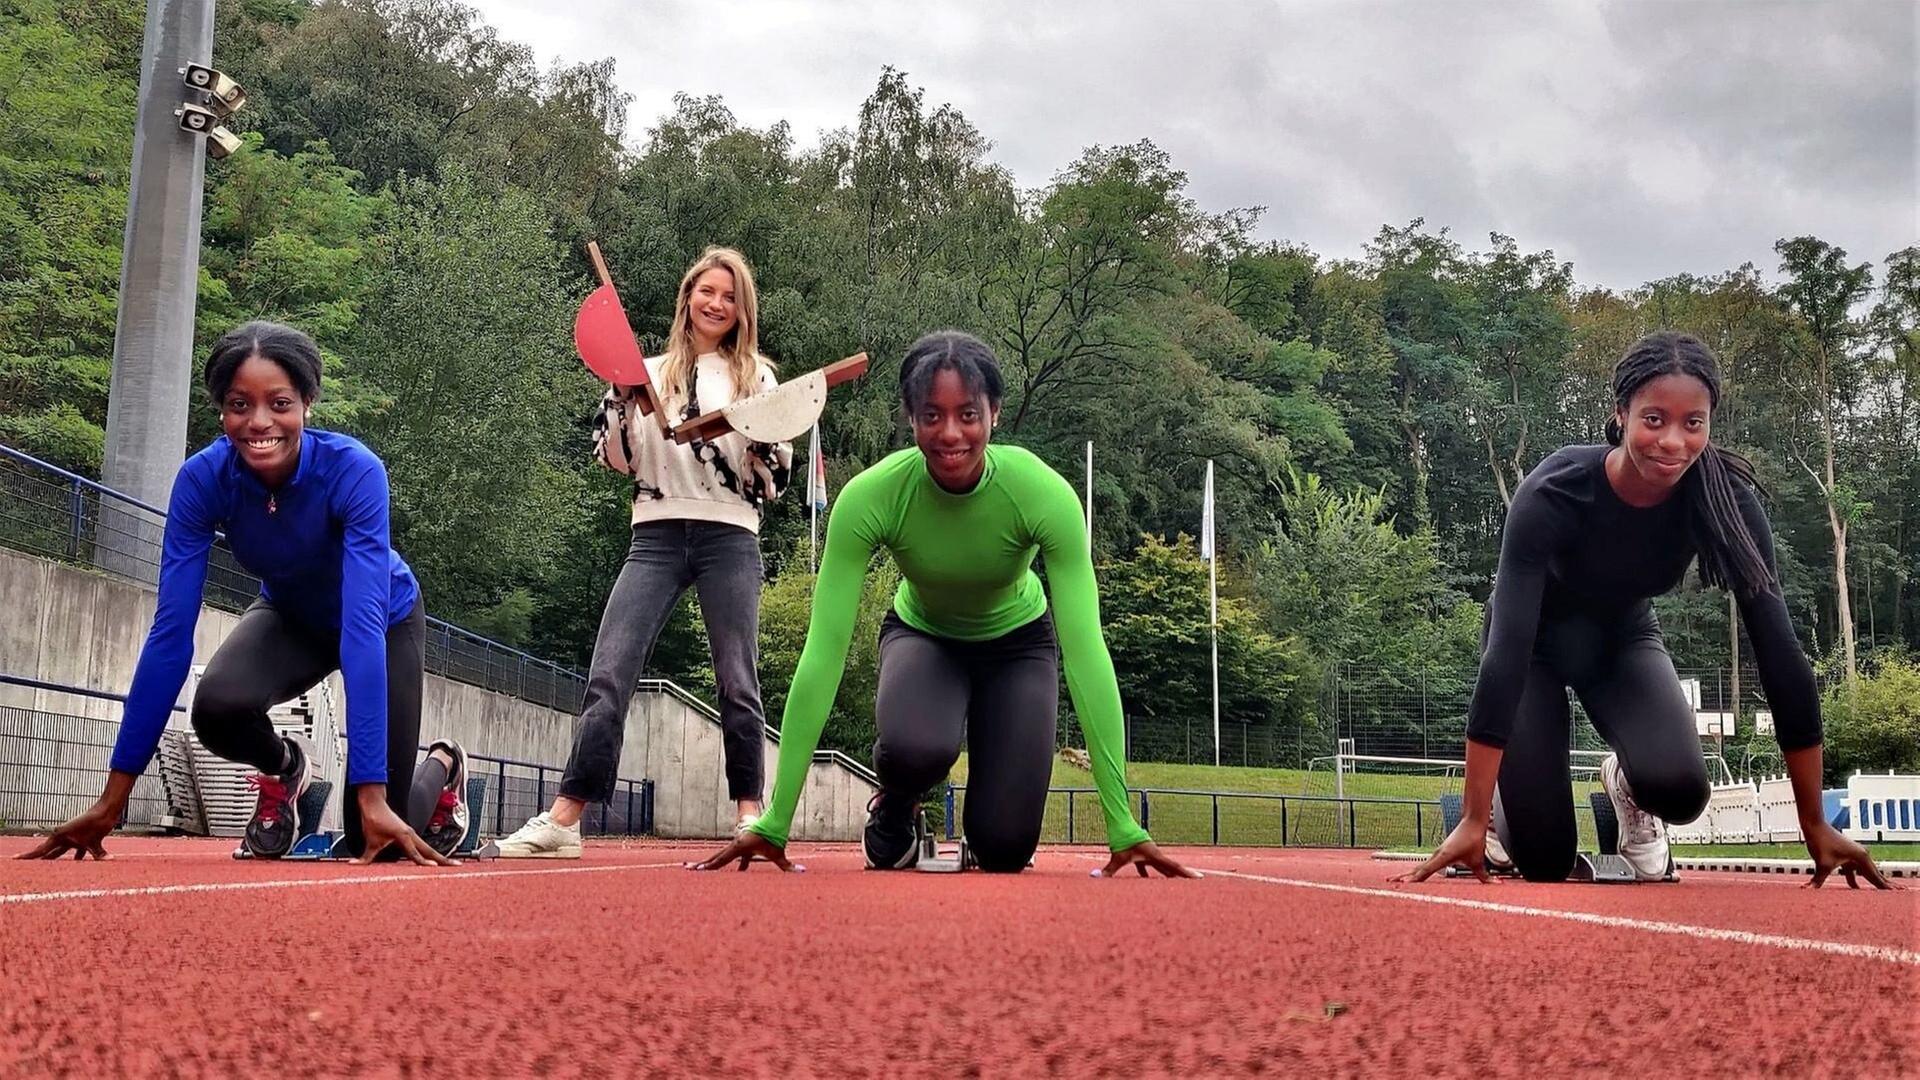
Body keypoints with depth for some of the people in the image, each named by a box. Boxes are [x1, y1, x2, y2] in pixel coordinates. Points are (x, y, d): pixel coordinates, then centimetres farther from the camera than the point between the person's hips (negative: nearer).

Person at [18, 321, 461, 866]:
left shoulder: (354, 471, -37)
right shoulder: (202, 479, -28)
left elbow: (362, 625, -43)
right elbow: (171, 631, -28)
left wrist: (371, 795, -48)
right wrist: (113, 797, -31)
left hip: (386, 621, -2)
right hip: (291, 617, 3)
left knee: (379, 838, -7)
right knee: (218, 709, -31)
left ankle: (445, 766, 28)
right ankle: (284, 769, 5)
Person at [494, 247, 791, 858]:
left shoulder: (756, 376, 10)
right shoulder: (649, 372, 15)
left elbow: (776, 475, 8)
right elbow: (616, 461, 10)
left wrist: (764, 442, -12)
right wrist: (620, 399, -5)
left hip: (729, 538, -1)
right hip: (656, 536, 1)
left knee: (737, 682, -1)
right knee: (607, 676, -8)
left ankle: (749, 816, 8)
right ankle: (563, 820, -9)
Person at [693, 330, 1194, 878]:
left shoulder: (1046, 494, -34)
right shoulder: (869, 496, -32)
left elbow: (1086, 652, -35)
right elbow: (824, 651, -33)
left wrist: (1124, 826, -39)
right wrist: (774, 822, -35)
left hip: (1018, 642, 0)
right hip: (921, 635, 0)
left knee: (1004, 848, -13)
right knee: (915, 748, -35)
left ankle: (986, 832, 26)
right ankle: (894, 813, 3)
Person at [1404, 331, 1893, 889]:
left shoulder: (1727, 498, -26)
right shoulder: (1553, 493, -36)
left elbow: (1778, 647, -24)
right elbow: (1507, 650, -40)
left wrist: (1815, 825, -23)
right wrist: (1473, 822, -43)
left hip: (1623, 635, 3)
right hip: (1539, 640, -2)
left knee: (1678, 789, -27)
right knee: (1544, 860, -9)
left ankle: (1624, 781, 9)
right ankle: (1503, 807, 25)